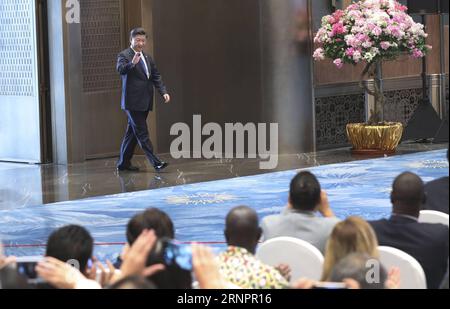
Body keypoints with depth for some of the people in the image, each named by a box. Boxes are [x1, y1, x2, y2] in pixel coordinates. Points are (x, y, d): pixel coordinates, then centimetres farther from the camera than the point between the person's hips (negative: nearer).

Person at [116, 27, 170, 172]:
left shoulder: (147, 58, 16)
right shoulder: (124, 55, -6)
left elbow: (156, 76, 16)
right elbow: (120, 69, -25)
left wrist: (164, 92, 1)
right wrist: (132, 63, -44)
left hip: (145, 102, 8)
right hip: (133, 102, -8)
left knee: (132, 133, 13)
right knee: (142, 133, -9)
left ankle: (124, 163, 20)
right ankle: (155, 162, -13)